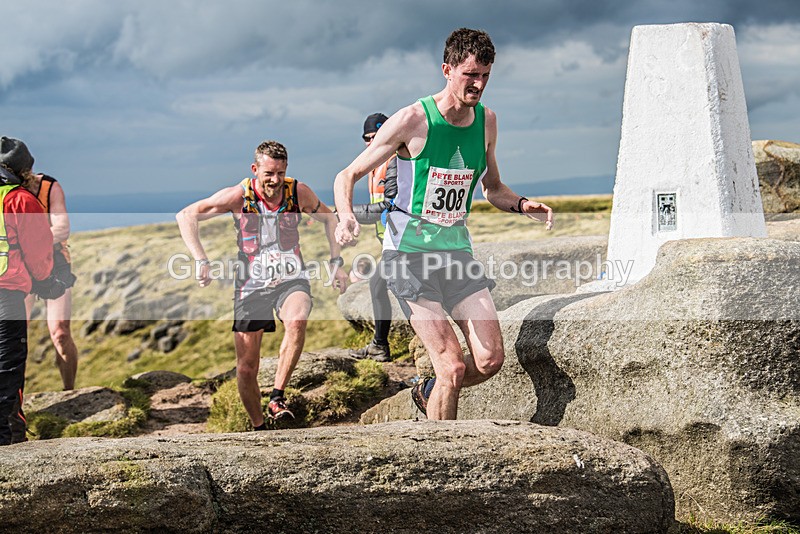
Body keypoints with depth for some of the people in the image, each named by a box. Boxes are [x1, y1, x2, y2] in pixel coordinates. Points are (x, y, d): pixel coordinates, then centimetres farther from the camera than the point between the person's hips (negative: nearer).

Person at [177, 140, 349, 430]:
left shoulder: (299, 192, -7)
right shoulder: (239, 195, -12)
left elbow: (328, 217, 13)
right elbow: (186, 216, -9)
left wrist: (336, 262, 6)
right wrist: (201, 260, -19)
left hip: (292, 280, 0)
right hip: (251, 286, 0)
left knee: (297, 321, -35)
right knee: (246, 368, 0)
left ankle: (277, 398, -26)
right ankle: (259, 427, 22)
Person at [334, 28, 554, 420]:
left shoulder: (486, 121, 5)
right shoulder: (412, 121, -12)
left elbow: (492, 189, 21)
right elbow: (347, 176, -6)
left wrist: (522, 205, -1)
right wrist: (346, 216, -27)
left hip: (457, 248, 6)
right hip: (409, 253, -6)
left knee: (490, 360, -3)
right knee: (454, 367, -14)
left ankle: (429, 391, 27)